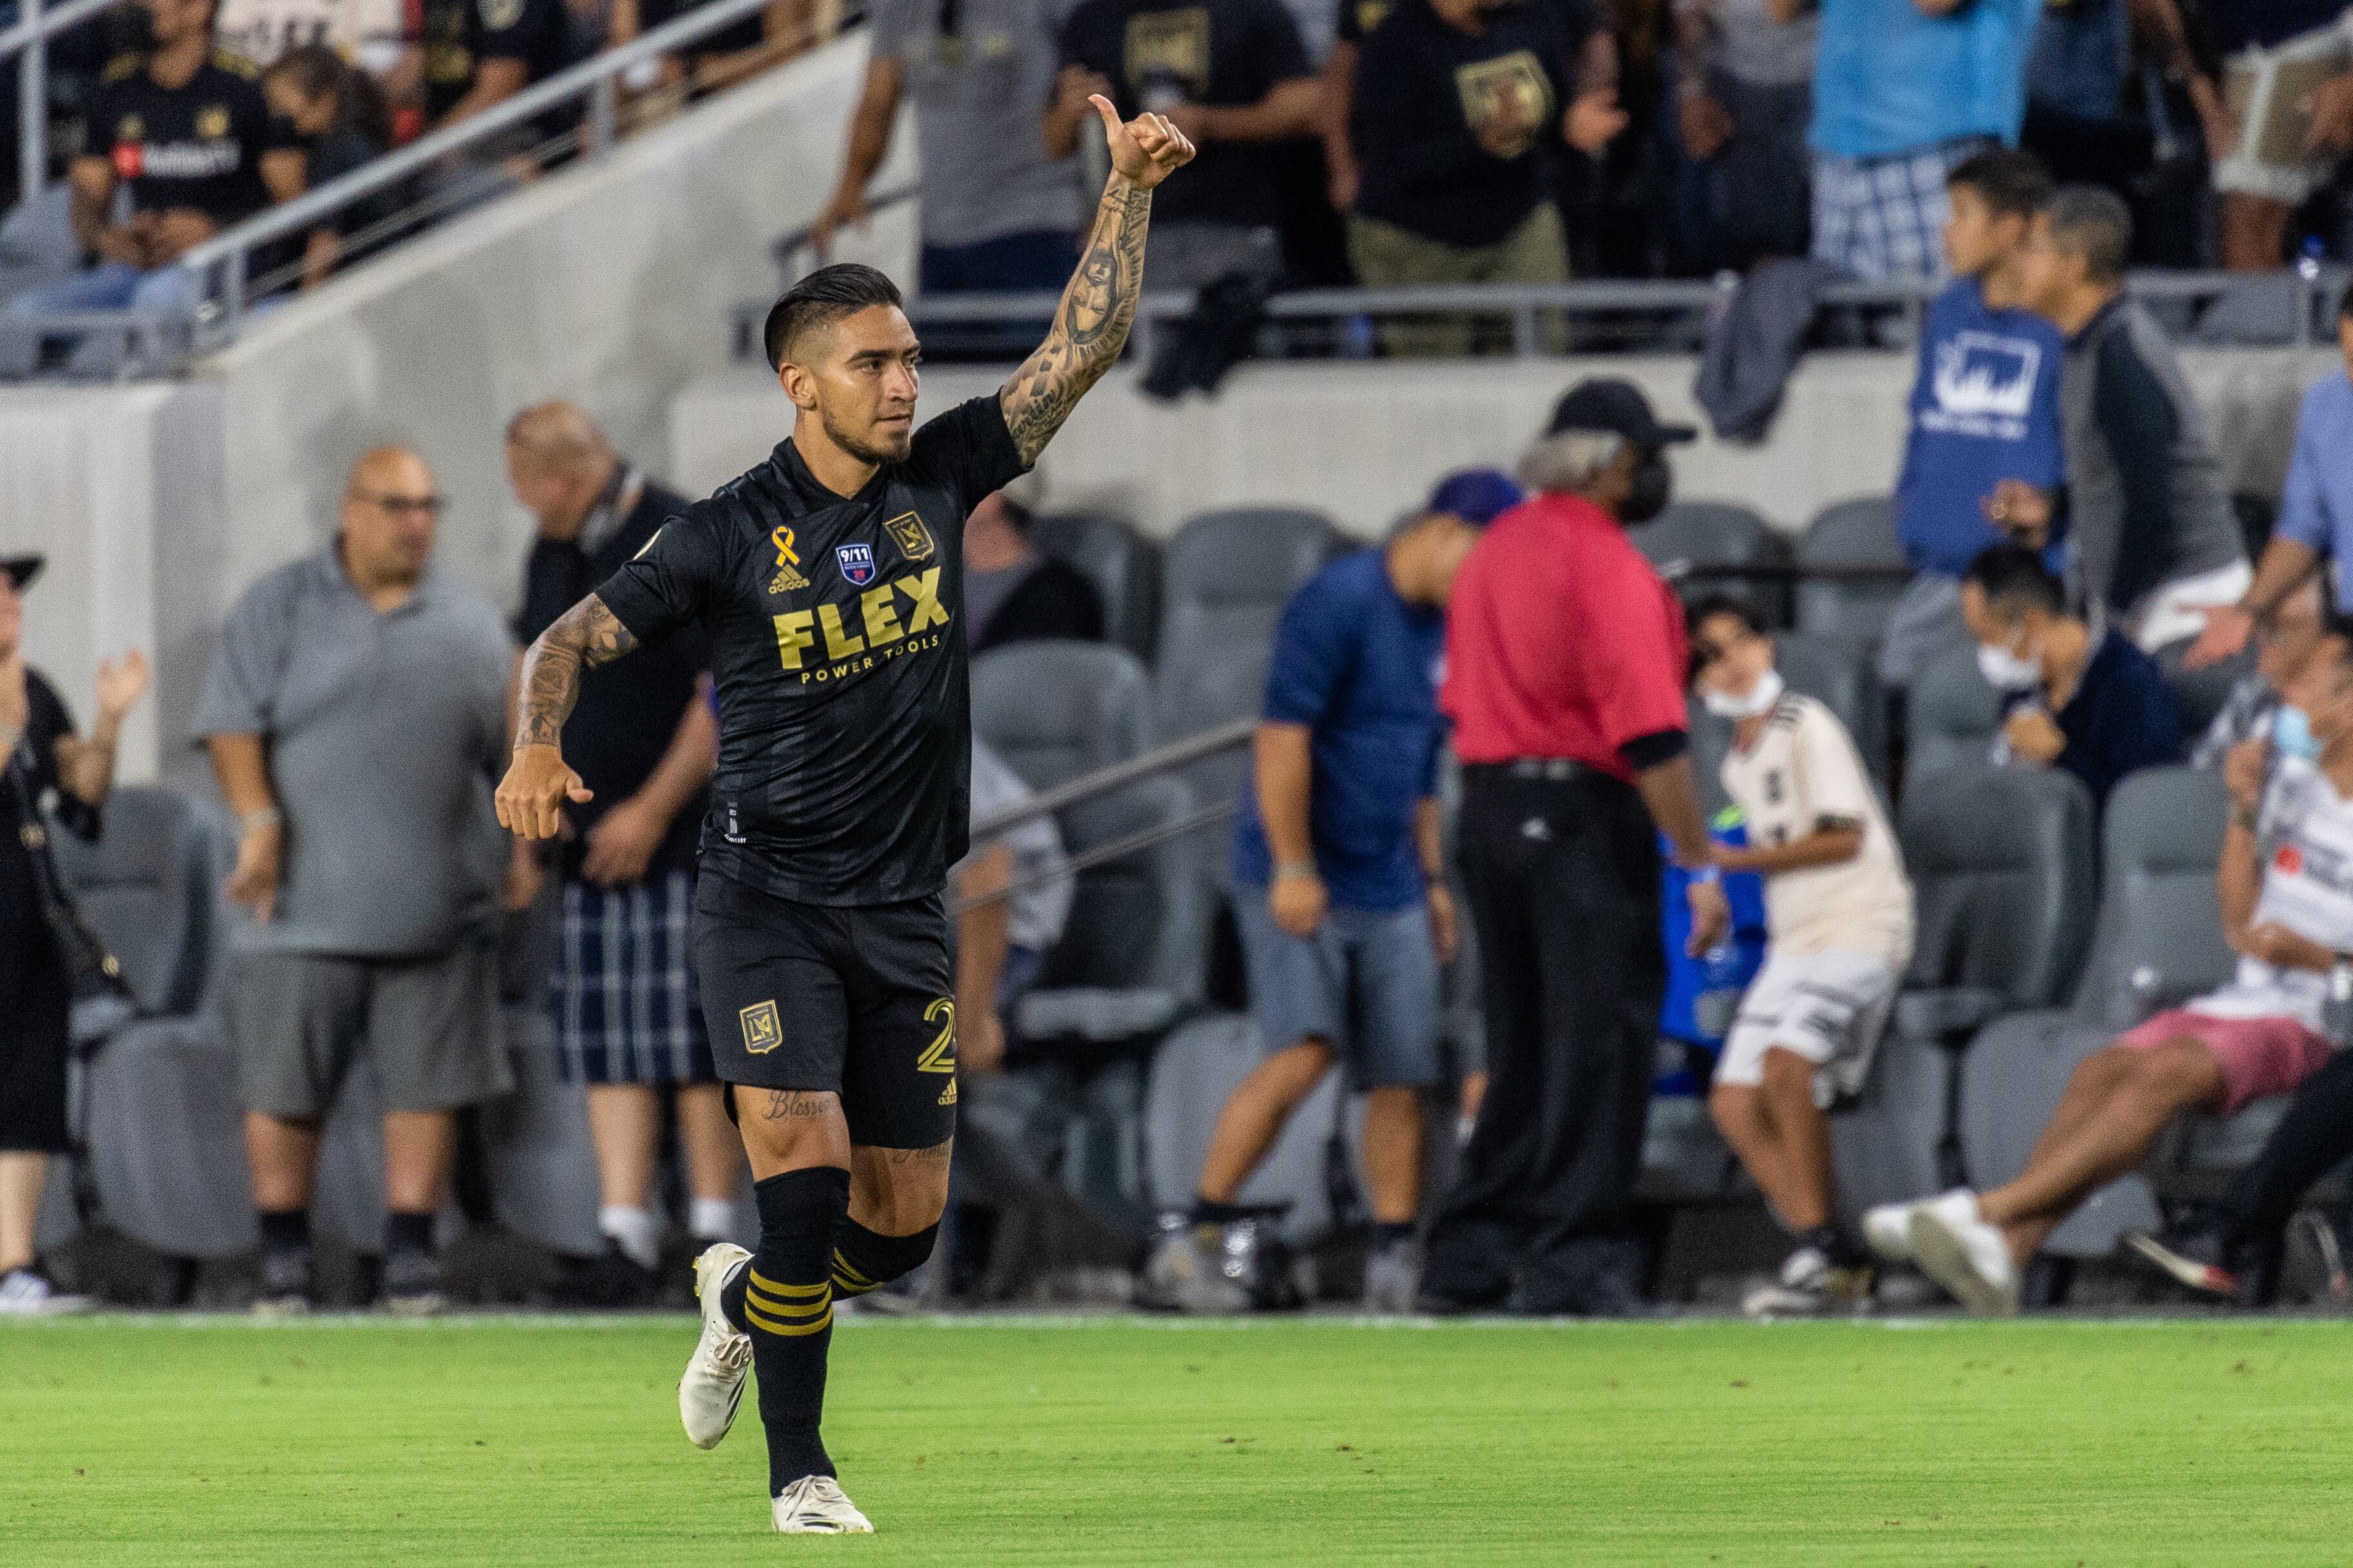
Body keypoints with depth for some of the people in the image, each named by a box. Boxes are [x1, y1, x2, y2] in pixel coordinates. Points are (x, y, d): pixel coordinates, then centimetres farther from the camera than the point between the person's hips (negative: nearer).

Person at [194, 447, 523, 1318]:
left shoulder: (470, 624, 13)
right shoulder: (279, 609, 5)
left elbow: (513, 747, 19)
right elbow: (232, 724, -1)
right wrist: (258, 818, -14)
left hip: (437, 908, 2)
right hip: (309, 906, -2)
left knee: (427, 1086, 1)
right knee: (281, 1088, -1)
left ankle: (411, 1260, 9)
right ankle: (283, 1264, 9)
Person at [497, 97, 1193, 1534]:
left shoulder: (941, 478, 3)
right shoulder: (731, 535, -6)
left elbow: (1086, 346, 5)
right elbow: (575, 637, -3)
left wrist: (1131, 189, -3)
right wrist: (538, 749, -22)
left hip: (904, 913, 4)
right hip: (769, 900, -4)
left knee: (905, 1227, 6)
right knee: (808, 1180, -16)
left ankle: (747, 1299, 39)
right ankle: (799, 1473, -2)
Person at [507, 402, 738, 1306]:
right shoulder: (551, 555, 13)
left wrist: (654, 809, -15)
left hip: (680, 835, -7)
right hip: (595, 838, 7)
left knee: (694, 1042, -7)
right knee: (606, 1044, 1)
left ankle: (715, 1233, -1)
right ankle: (625, 1236, 0)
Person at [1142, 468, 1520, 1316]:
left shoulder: (1437, 626, 15)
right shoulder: (1339, 602, -11)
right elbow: (1282, 734, -16)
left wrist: (1432, 879, 21)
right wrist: (1293, 867, -19)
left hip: (1389, 895, 8)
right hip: (1298, 886, -8)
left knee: (1401, 1078, 2)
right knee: (1302, 1053, -19)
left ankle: (1395, 1262, 7)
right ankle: (1194, 1239, -12)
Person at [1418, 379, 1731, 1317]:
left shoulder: (1495, 550, 13)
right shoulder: (1607, 565, -13)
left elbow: (1461, 701, 18)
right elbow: (1651, 733, -18)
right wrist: (1700, 866, -16)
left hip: (1489, 808, 8)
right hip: (1583, 811, -8)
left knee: (1519, 1047, 14)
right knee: (1599, 1040, -6)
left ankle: (1469, 1257, 14)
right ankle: (1574, 1262, -10)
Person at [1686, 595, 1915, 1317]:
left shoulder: (1807, 726, -8)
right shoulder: (1737, 764, 17)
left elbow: (1843, 838, -12)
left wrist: (1739, 860, -9)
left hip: (1860, 925, -9)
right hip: (1791, 942, 9)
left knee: (1786, 1062, -28)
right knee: (1734, 1102, -2)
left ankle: (1820, 1246, -21)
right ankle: (1838, 1260, 0)